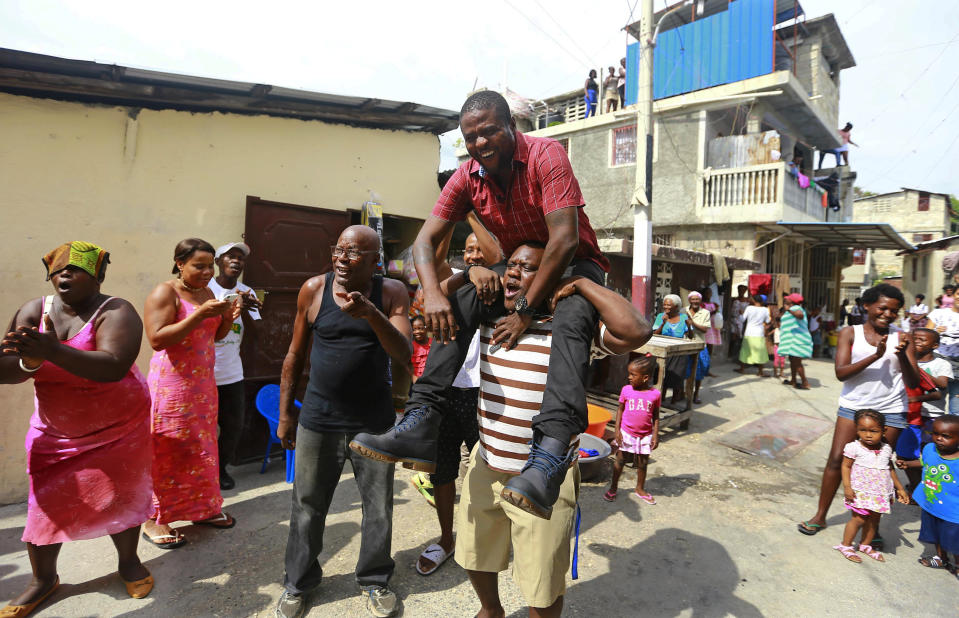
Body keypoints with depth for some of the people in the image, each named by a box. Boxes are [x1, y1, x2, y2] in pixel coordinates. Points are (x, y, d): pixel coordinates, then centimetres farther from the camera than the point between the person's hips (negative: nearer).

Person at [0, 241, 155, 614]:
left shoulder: (116, 312, -19)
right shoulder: (33, 311, -4)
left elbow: (113, 366, -33)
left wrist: (51, 350, -42)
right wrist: (30, 360, -33)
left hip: (118, 429, -3)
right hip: (55, 431, 4)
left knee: (120, 497, 6)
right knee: (47, 503, 7)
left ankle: (129, 561, 29)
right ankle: (43, 579, 30)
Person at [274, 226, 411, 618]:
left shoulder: (391, 293, -6)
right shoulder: (314, 289, -4)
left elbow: (403, 355, -16)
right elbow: (295, 355, 5)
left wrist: (370, 313, -31)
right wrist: (285, 413, 8)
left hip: (374, 421, 0)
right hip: (319, 420, 1)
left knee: (378, 507, 12)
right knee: (307, 507, 14)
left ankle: (374, 580, 37)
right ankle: (299, 583, 39)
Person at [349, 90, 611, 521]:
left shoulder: (545, 155, -22)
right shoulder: (467, 177, -7)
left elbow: (565, 239, -30)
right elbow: (425, 240, -11)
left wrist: (525, 311, -31)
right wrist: (433, 295, -31)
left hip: (575, 264, -4)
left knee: (571, 321, -38)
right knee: (462, 303, -20)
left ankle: (551, 450, -49)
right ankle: (421, 424, -24)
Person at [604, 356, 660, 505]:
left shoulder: (655, 394, -9)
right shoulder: (626, 390, -8)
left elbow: (656, 416, 0)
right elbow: (620, 410, 0)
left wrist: (655, 435, -3)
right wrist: (617, 430, -4)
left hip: (645, 435, 0)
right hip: (626, 433, 0)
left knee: (642, 463, 14)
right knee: (620, 460, 11)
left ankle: (640, 489, 35)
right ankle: (613, 486, 27)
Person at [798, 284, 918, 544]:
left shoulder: (900, 339, 1)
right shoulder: (850, 334, -1)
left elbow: (913, 383, -4)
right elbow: (841, 372, -12)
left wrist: (903, 356, -21)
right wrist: (875, 356, -22)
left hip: (890, 410, 1)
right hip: (854, 405, 0)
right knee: (837, 459, 1)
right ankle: (820, 515, 13)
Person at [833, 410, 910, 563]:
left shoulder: (886, 448, 4)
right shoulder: (854, 447, -13)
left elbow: (890, 469, 18)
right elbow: (846, 466, -8)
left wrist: (900, 488, 20)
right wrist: (847, 487, -16)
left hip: (880, 493, 5)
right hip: (860, 491, -5)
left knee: (874, 519, 13)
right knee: (859, 519, -6)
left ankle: (865, 545, 31)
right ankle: (845, 545, 9)